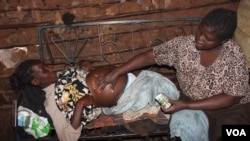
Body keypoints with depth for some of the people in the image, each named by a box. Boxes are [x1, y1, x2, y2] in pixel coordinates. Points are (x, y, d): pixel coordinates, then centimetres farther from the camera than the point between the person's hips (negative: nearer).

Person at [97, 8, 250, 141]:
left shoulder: (235, 58, -22)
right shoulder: (183, 44, -14)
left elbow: (231, 98, -20)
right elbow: (149, 56, -8)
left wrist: (186, 105, -26)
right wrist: (116, 73, -18)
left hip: (231, 109, -1)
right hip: (192, 104, 2)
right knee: (184, 127, -29)